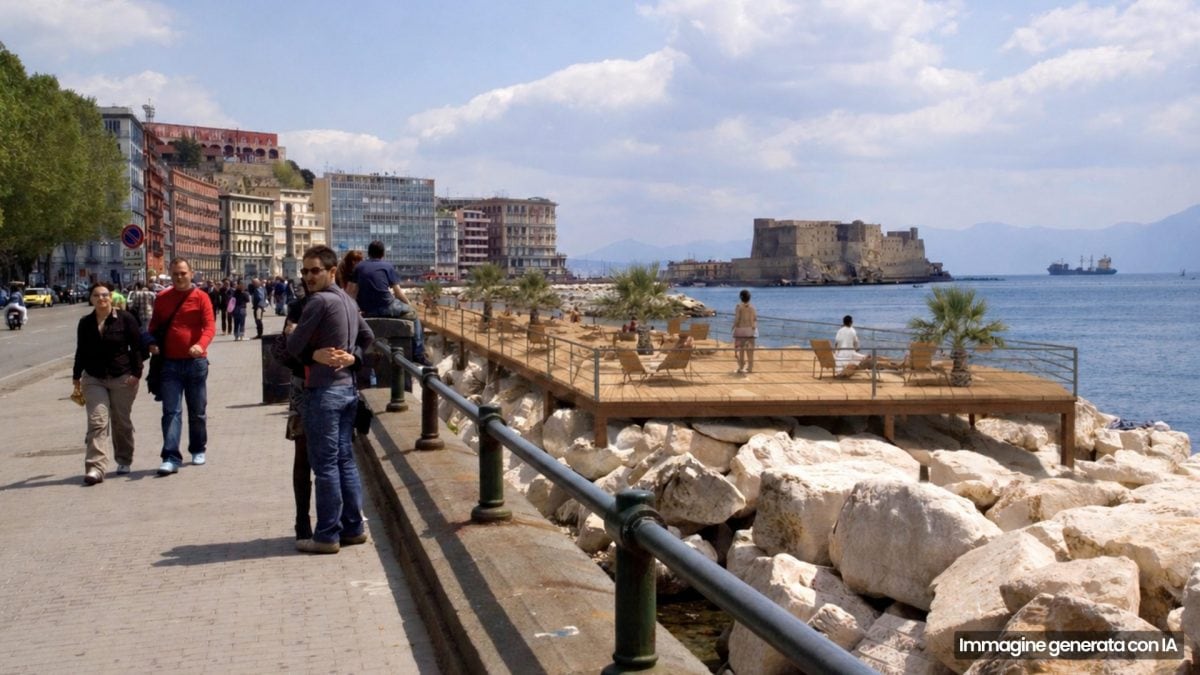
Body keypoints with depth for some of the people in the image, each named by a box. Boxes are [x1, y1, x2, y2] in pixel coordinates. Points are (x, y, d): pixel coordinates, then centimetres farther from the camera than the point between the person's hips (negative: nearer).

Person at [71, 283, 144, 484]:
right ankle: (95, 467, -15)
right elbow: (81, 352, 15)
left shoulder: (125, 319, -3)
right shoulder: (85, 323, 8)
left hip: (123, 378, -2)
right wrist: (77, 377, 14)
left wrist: (136, 373, -10)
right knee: (97, 422, -9)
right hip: (94, 379, 2)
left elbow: (136, 347, -3)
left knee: (122, 422, 8)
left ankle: (124, 461, 25)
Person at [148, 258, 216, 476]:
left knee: (197, 411, 12)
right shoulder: (162, 299, 7)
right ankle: (171, 458, -9)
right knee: (171, 411, -6)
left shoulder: (201, 298, -3)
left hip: (196, 361, -1)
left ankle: (198, 449, 29)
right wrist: (152, 343, -3)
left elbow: (210, 326, -11)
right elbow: (154, 325, 17)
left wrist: (201, 345, -30)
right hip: (169, 362, 1)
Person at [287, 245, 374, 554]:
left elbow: (293, 347, -10)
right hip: (348, 387, 9)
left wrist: (314, 354, 8)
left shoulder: (319, 301, -14)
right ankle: (353, 528, 18)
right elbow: (368, 339, 25)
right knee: (345, 460, 13)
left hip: (323, 389, -9)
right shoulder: (349, 301, 13)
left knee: (325, 464, -3)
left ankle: (327, 535, 1)